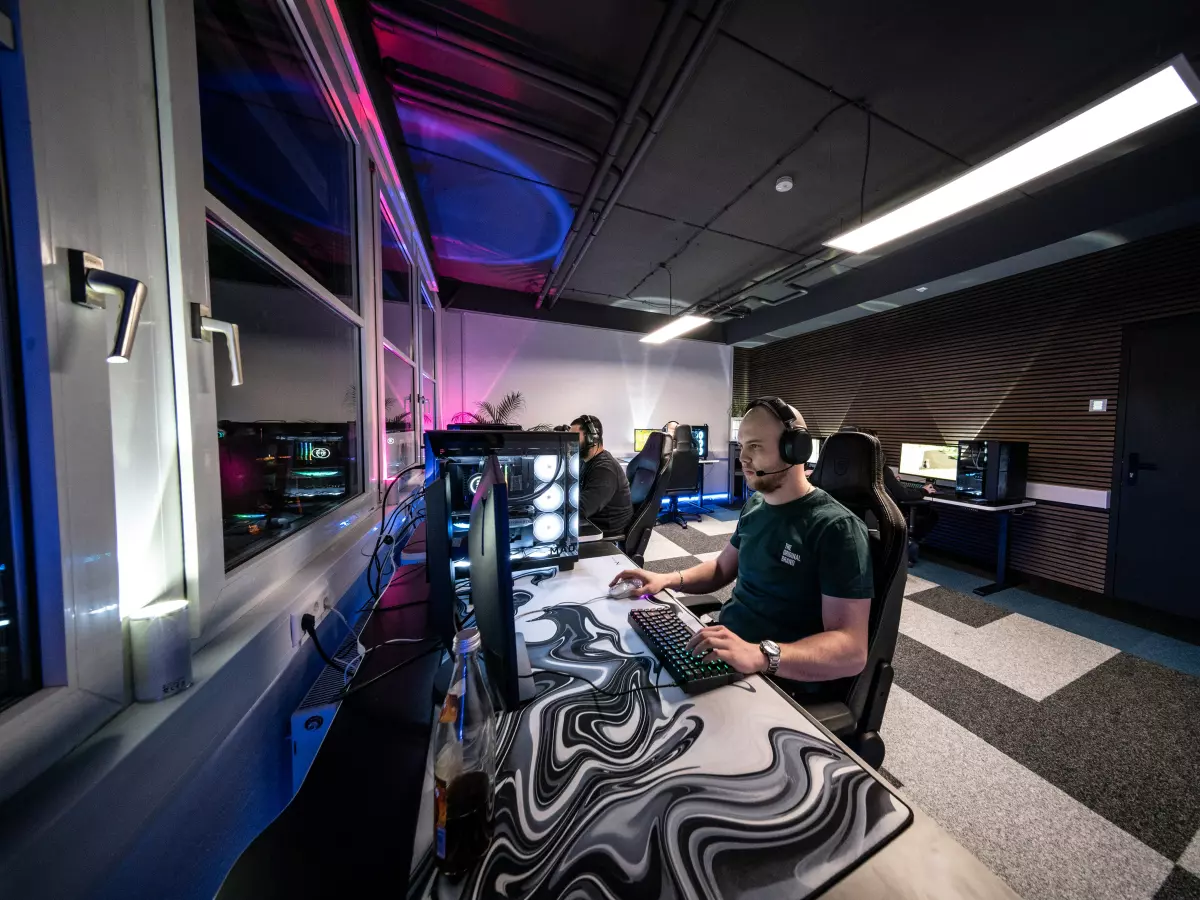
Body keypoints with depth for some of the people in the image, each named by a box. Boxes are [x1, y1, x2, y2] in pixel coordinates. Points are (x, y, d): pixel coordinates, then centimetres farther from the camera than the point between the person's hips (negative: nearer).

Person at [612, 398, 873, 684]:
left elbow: (852, 650, -21)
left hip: (778, 682, -6)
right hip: (722, 647, 6)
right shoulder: (755, 505, 5)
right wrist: (668, 579, -1)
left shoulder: (837, 527, -17)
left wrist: (761, 655, -37)